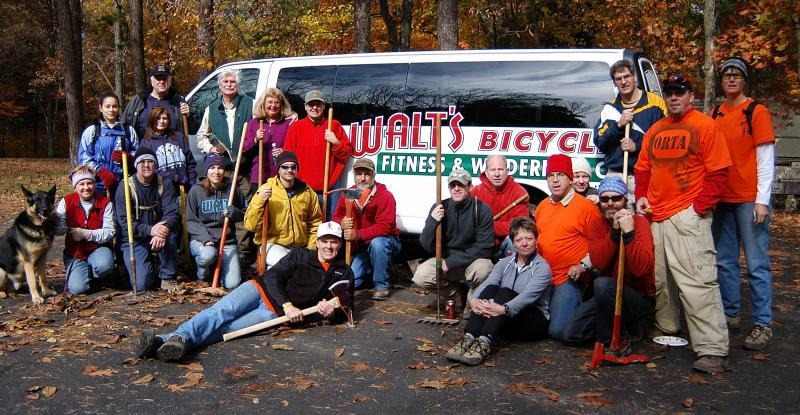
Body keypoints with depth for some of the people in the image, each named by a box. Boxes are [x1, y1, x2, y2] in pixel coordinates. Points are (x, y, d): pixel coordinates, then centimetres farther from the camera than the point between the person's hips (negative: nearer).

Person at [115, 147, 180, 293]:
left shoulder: (165, 184, -1)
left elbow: (172, 213, -11)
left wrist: (163, 230, -34)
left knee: (169, 236, -35)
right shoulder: (125, 188, -8)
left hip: (158, 232, 2)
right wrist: (150, 230, -32)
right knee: (142, 284, -20)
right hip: (134, 240, -2)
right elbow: (124, 221, -15)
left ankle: (167, 277, -14)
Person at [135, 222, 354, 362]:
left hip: (276, 313, -2)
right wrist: (287, 305, -17)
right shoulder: (301, 255, 11)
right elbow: (272, 276, 1)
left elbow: (345, 307, 12)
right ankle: (178, 337, -48)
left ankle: (171, 342, -48)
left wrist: (332, 312, -14)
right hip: (262, 290, 2)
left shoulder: (343, 273, 14)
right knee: (220, 312, -29)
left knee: (228, 328, -27)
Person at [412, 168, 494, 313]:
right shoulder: (439, 208, -5)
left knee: (483, 269, -35)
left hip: (473, 260, -2)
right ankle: (454, 293, 7)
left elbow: (484, 248, -15)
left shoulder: (482, 209, -13)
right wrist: (432, 222, -27)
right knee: (420, 276, -23)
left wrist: (451, 262, -20)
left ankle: (473, 300, -1)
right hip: (445, 259, 3)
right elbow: (426, 246, -8)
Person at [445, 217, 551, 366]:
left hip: (535, 321, -4)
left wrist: (504, 309, -43)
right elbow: (487, 282, -9)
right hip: (505, 322, 4)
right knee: (491, 289, -23)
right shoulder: (505, 263, 9)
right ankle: (468, 339, -39)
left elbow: (528, 295, -25)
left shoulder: (542, 267, -7)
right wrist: (474, 300, -32)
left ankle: (485, 342, -48)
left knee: (505, 292, -29)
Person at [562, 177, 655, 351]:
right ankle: (627, 327, 13)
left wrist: (629, 232, -34)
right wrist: (614, 231, -26)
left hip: (640, 299, -5)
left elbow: (641, 269, -28)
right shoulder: (596, 224, 0)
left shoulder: (639, 222, -14)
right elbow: (598, 263, -17)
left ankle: (621, 338, -13)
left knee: (602, 284, -35)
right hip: (609, 297, 6)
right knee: (570, 334, -5)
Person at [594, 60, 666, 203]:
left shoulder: (655, 102, 2)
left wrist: (637, 146, -10)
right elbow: (599, 143, 7)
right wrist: (618, 125, -7)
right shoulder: (610, 108, 13)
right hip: (615, 175, 3)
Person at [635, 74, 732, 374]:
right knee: (659, 278, 14)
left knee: (697, 281, -14)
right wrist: (642, 196, 8)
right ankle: (666, 329, 32)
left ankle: (713, 350, -13)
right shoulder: (655, 130, 18)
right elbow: (643, 168, 23)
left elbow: (718, 171, -7)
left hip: (688, 215, -7)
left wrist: (701, 205, -14)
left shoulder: (705, 126, -2)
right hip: (656, 215, 7)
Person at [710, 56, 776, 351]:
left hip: (749, 200, -6)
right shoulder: (715, 115, 13)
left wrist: (762, 201, -12)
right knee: (725, 262, 11)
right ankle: (731, 315, 22)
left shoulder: (756, 112, -3)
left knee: (757, 265, -4)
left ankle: (763, 325, 1)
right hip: (721, 200, 6)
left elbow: (766, 160, -7)